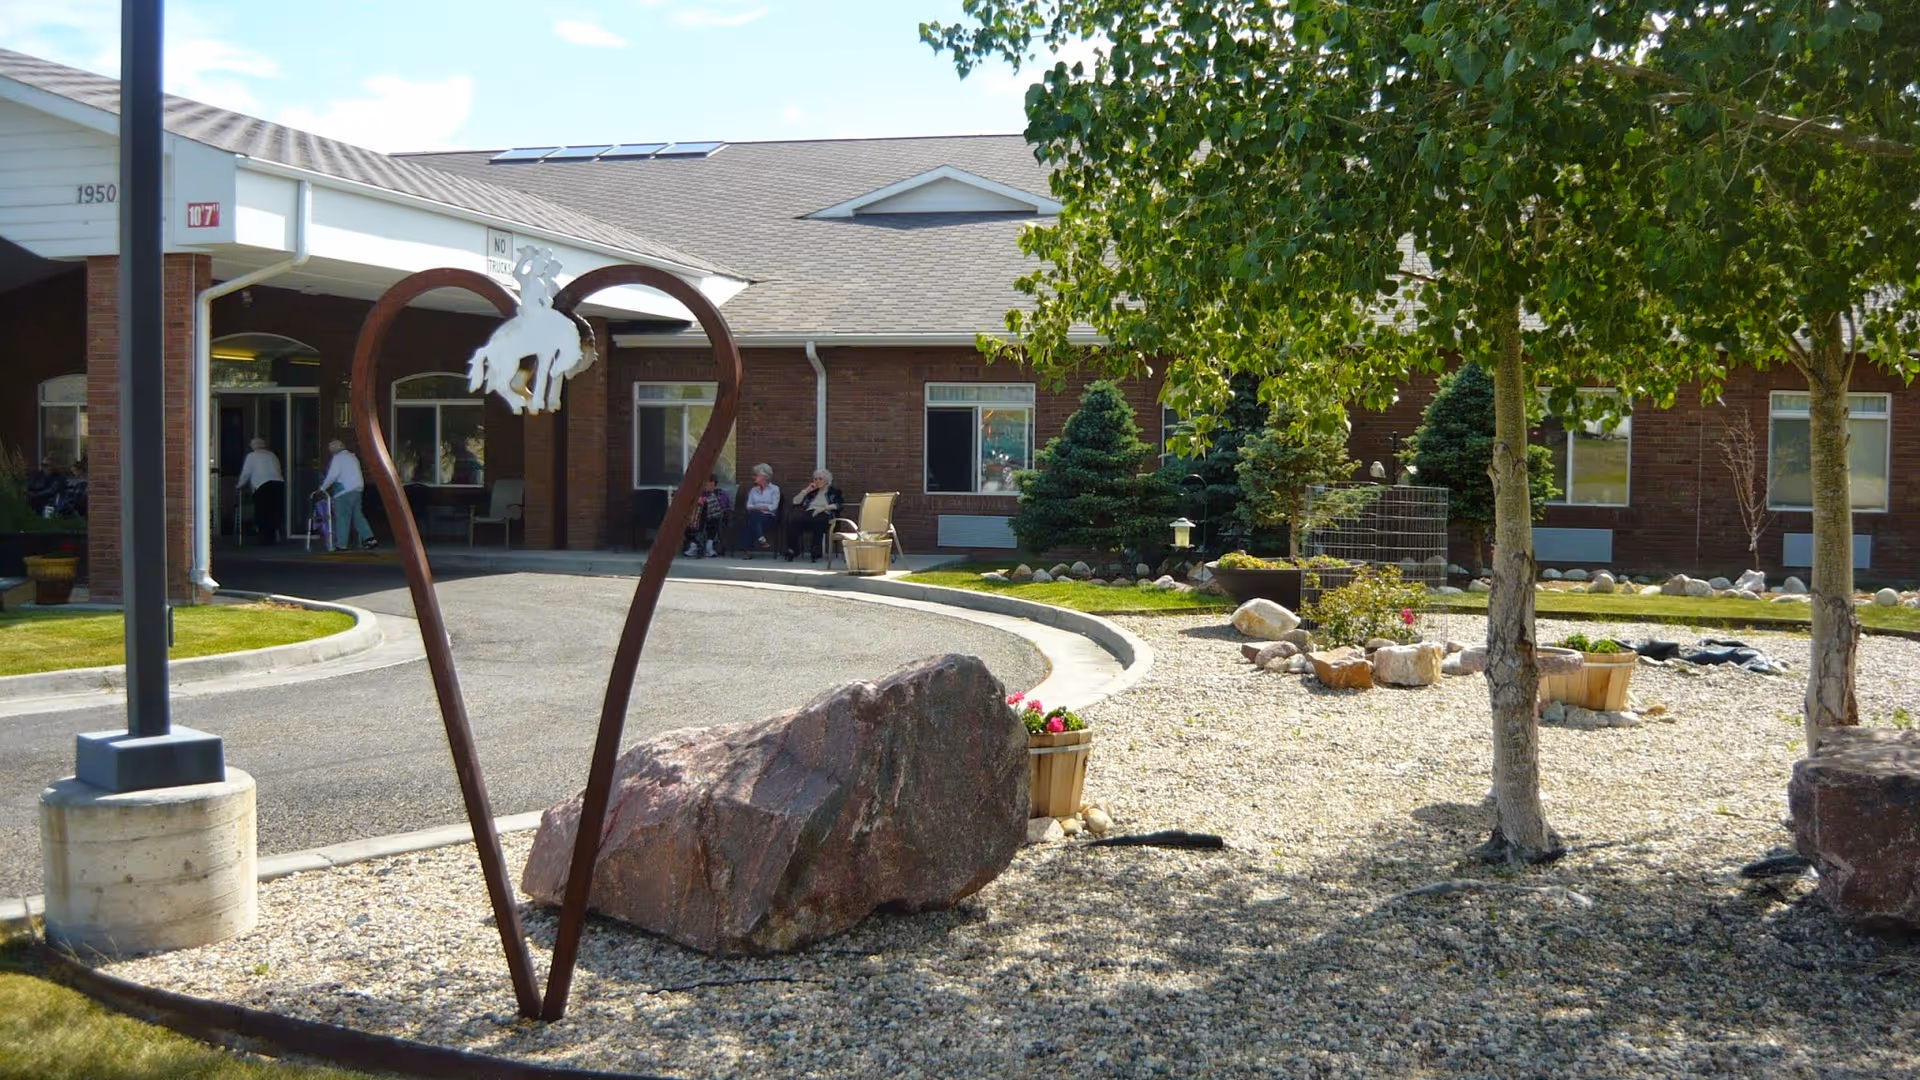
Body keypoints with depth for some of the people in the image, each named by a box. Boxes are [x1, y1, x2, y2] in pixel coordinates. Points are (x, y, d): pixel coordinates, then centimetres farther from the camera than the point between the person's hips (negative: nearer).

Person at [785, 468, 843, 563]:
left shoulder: (834, 491, 20)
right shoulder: (812, 491, 30)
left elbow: (838, 505, 1)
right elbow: (795, 502, 21)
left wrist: (824, 507, -12)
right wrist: (807, 490, 12)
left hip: (824, 514, -3)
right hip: (809, 512, 3)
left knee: (818, 521, -42)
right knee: (795, 520, -32)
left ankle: (815, 553, -40)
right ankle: (792, 551, -35)